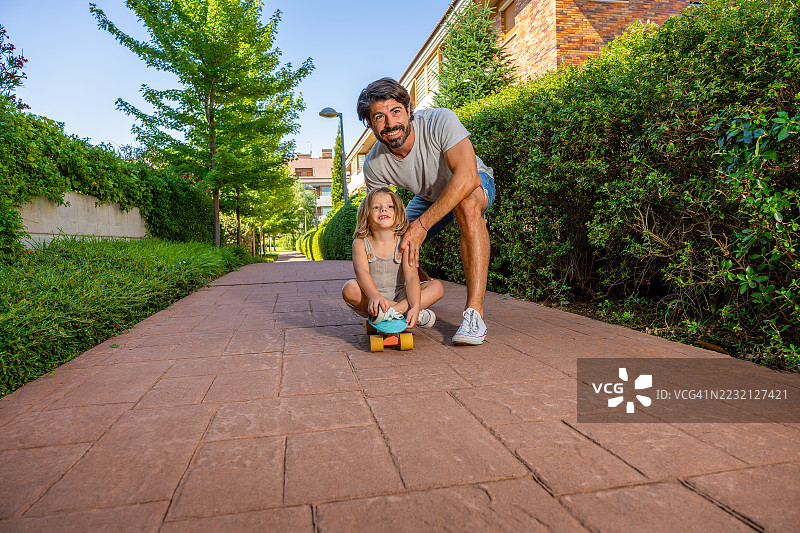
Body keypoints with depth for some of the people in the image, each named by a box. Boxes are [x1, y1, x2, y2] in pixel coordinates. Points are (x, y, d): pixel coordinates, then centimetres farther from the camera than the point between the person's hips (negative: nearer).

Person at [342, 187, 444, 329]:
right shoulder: (360, 243, -5)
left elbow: (411, 276, -16)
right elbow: (362, 272, -21)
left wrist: (416, 306, -32)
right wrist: (374, 296, -42)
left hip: (399, 295, 1)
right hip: (371, 296, -1)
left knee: (437, 287, -16)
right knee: (349, 289, -31)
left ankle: (392, 312, -31)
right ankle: (404, 310, -27)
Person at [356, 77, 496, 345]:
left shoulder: (441, 121, -34)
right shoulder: (373, 166, -21)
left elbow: (467, 176, -45)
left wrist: (422, 225, -48)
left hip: (475, 185, -4)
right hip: (428, 197, 5)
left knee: (467, 204, -40)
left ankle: (474, 312, -40)